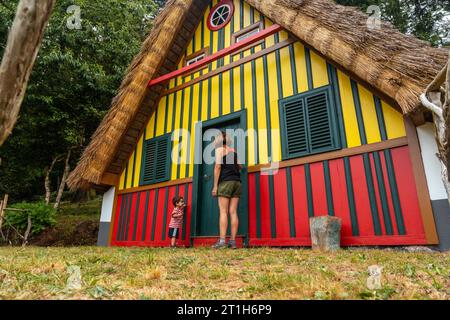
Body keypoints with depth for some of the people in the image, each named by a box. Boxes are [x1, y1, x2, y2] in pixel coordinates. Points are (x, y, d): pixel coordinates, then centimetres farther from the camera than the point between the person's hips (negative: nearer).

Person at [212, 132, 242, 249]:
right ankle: (233, 241, -2)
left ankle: (222, 240, -12)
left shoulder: (220, 149, 3)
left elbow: (218, 166, -7)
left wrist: (215, 186, -8)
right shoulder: (234, 151, 19)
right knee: (233, 212, 1)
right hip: (237, 182, 5)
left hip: (226, 182, -5)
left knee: (223, 212, -7)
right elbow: (240, 167, 28)